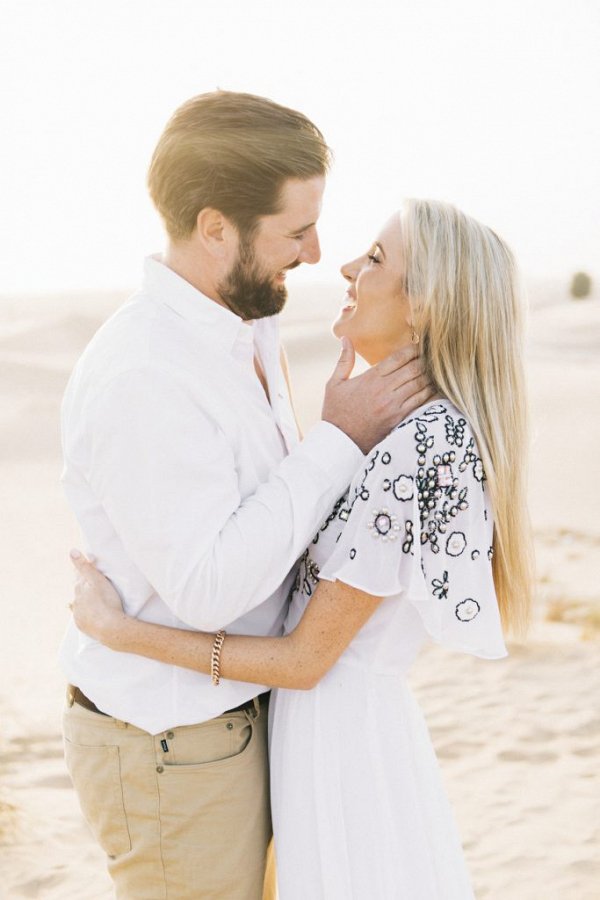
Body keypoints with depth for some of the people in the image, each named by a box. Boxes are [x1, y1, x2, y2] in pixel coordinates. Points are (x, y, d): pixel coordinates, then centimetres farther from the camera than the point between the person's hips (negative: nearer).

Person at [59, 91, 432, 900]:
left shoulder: (236, 331, 2)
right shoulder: (143, 376, -30)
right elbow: (206, 590, -29)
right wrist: (340, 441, -25)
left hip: (226, 712, 9)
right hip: (172, 758, -9)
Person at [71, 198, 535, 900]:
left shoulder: (412, 450, -25)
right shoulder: (440, 426, 3)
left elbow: (306, 660, -20)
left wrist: (118, 630, -15)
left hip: (338, 733, -9)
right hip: (360, 716, 9)